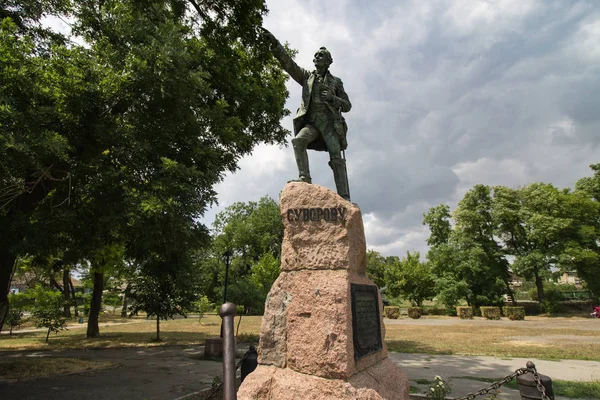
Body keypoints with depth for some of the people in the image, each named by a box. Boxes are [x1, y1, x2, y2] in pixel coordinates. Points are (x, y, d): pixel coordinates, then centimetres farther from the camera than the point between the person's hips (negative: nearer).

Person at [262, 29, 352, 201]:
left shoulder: (335, 82, 19)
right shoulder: (306, 76, 22)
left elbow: (347, 106, 15)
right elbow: (287, 62, 11)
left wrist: (333, 98, -5)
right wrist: (274, 43, -2)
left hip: (329, 121, -1)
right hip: (311, 121, 2)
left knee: (337, 158, -14)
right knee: (298, 140, -29)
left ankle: (344, 198, -19)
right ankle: (305, 179, -33)